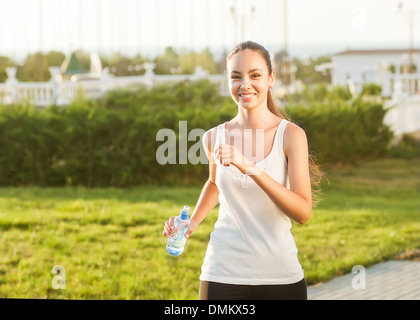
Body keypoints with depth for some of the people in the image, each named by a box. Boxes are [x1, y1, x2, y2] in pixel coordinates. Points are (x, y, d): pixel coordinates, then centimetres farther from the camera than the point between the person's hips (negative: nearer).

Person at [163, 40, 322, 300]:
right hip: (224, 275, 2)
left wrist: (251, 168, -25)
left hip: (280, 277, -1)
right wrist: (192, 223, 9)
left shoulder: (290, 135, -7)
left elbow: (303, 212, -17)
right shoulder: (214, 138, 2)